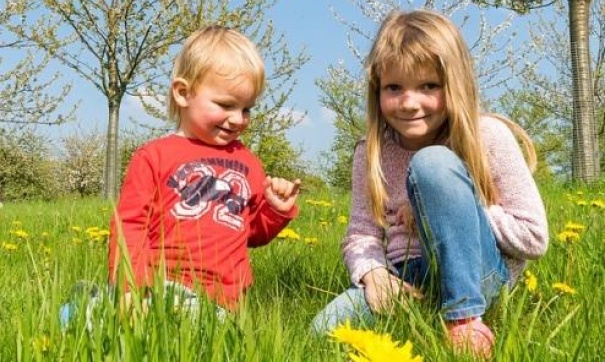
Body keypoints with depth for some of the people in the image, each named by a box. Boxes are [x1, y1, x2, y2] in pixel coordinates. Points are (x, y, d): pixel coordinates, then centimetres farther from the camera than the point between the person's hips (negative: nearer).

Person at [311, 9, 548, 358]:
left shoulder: (488, 136, -10)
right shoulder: (371, 153, 1)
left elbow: (534, 236, -10)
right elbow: (361, 235, 2)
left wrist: (445, 211, -15)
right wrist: (373, 272, -21)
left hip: (478, 274, -3)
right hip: (410, 281, 3)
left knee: (432, 163, -27)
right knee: (326, 328, -24)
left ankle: (465, 317, -23)